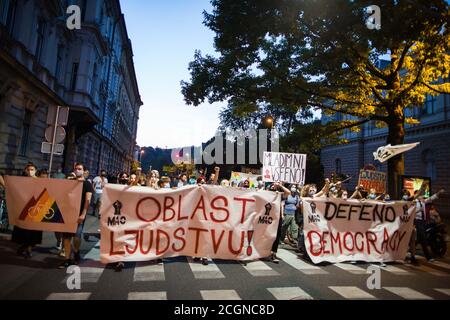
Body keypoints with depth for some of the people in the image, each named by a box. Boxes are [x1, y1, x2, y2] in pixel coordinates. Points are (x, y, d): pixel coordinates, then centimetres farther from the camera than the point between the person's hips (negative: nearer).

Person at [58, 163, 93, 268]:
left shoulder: (87, 184, 1)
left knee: (76, 235, -13)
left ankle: (76, 252, 15)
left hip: (79, 214, -4)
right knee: (66, 236, 3)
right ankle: (67, 259, 12)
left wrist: (83, 214, -17)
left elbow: (87, 200, -8)